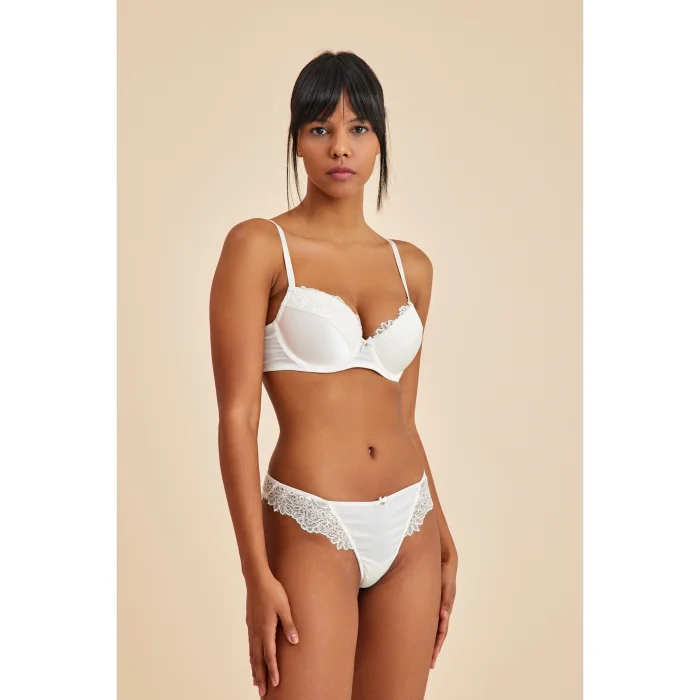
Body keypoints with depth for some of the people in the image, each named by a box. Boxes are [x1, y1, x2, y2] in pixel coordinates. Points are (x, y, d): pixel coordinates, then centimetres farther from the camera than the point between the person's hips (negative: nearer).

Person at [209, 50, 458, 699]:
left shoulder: (411, 266, 9)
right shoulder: (259, 246, -5)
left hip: (410, 526, 5)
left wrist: (441, 538, 14)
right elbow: (237, 415, -10)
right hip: (312, 529, -5)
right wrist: (258, 574, -14)